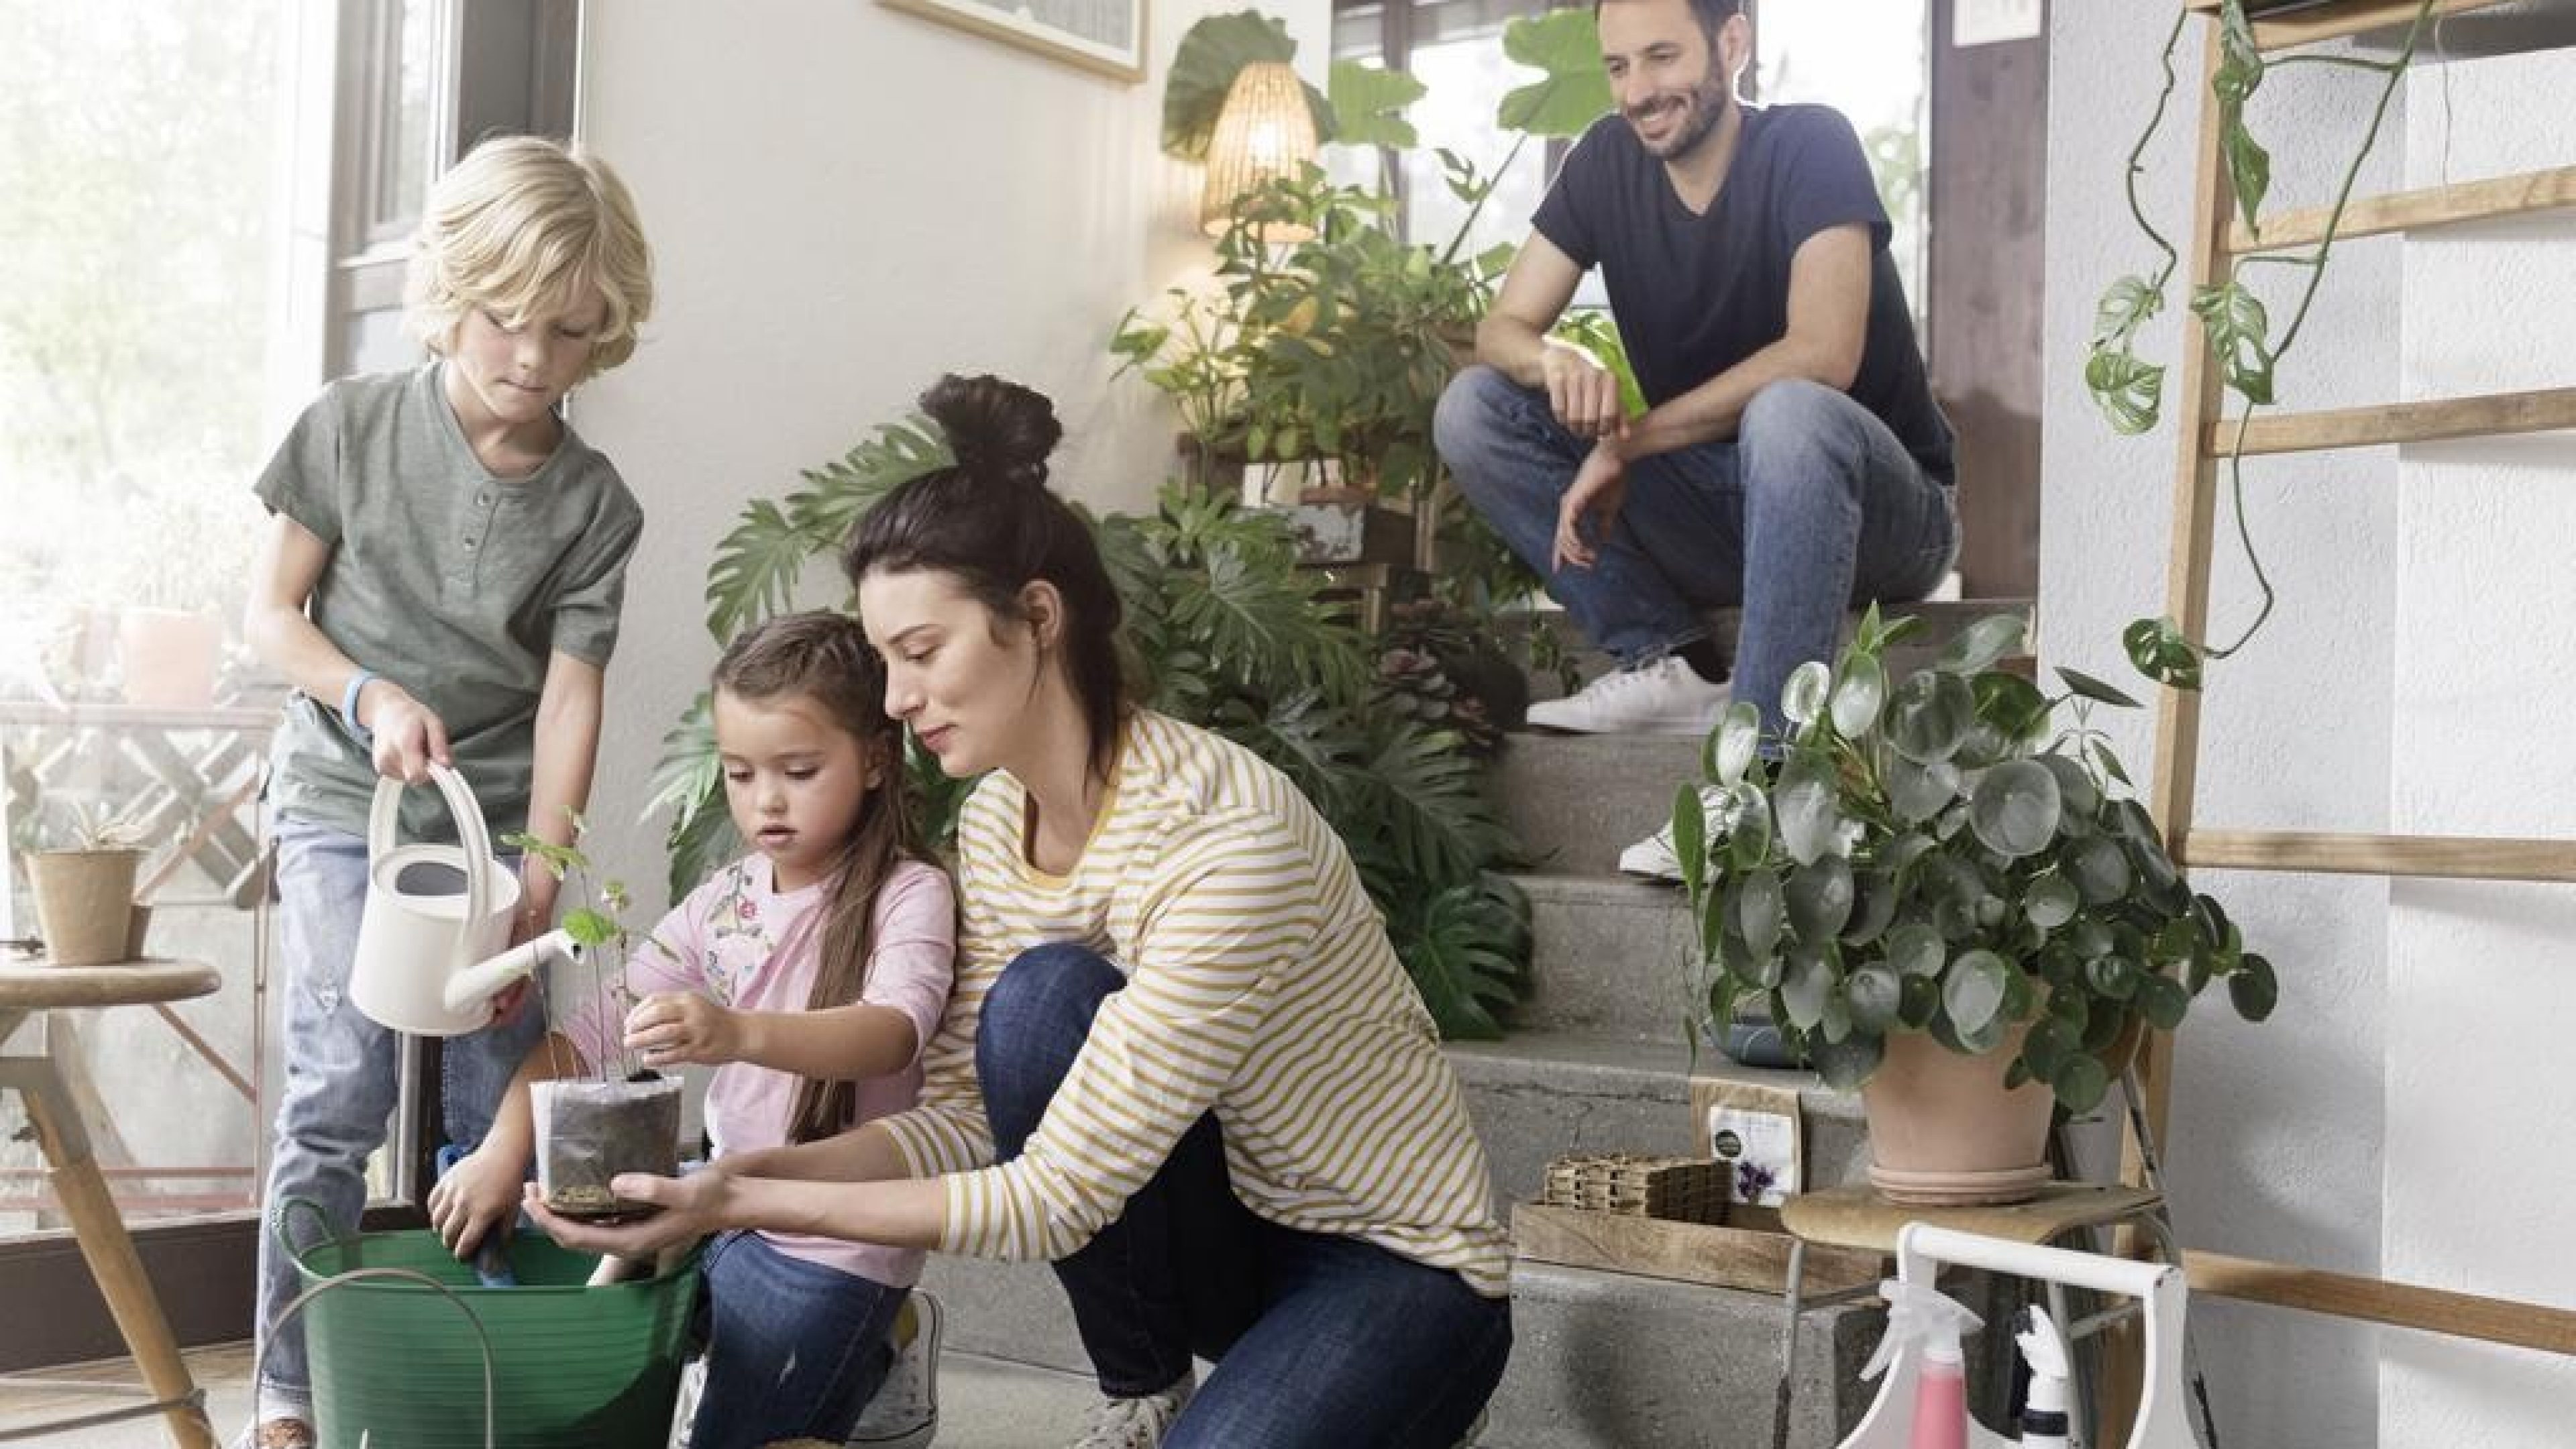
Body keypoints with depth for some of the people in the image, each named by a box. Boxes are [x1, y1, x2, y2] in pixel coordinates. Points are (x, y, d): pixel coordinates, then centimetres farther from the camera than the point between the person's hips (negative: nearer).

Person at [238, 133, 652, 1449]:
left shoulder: (592, 504, -3)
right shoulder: (352, 425, -3)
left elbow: (569, 699, -8)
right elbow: (271, 614, 1)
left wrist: (536, 890, -17)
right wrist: (373, 698, -18)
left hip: (497, 818, 2)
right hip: (344, 800, -1)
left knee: (494, 1109, 1)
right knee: (342, 1085, -12)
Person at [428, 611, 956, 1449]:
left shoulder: (908, 894, -14)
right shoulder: (724, 904, 5)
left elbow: (895, 1032, -33)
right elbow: (597, 1028, 0)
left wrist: (738, 1033, -50)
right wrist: (506, 1147, -16)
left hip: (836, 1243, -7)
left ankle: (862, 1373, 18)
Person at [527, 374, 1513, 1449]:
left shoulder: (1222, 837, -28)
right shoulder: (995, 824, -4)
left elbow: (1058, 1194, -28)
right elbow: (964, 1115, -2)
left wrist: (750, 1207, -27)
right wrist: (753, 1176, -18)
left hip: (1396, 1269, -6)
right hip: (1225, 1236, 6)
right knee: (1040, 998, -21)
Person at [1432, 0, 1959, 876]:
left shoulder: (1809, 146, -15)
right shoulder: (1608, 161, -1)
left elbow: (1822, 357, -28)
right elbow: (1500, 332, -3)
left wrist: (1628, 442, -26)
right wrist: (1556, 362, -28)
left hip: (1877, 513, -5)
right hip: (1714, 509, 5)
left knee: (1788, 414, -39)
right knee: (1472, 410, -8)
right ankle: (1671, 664, -12)